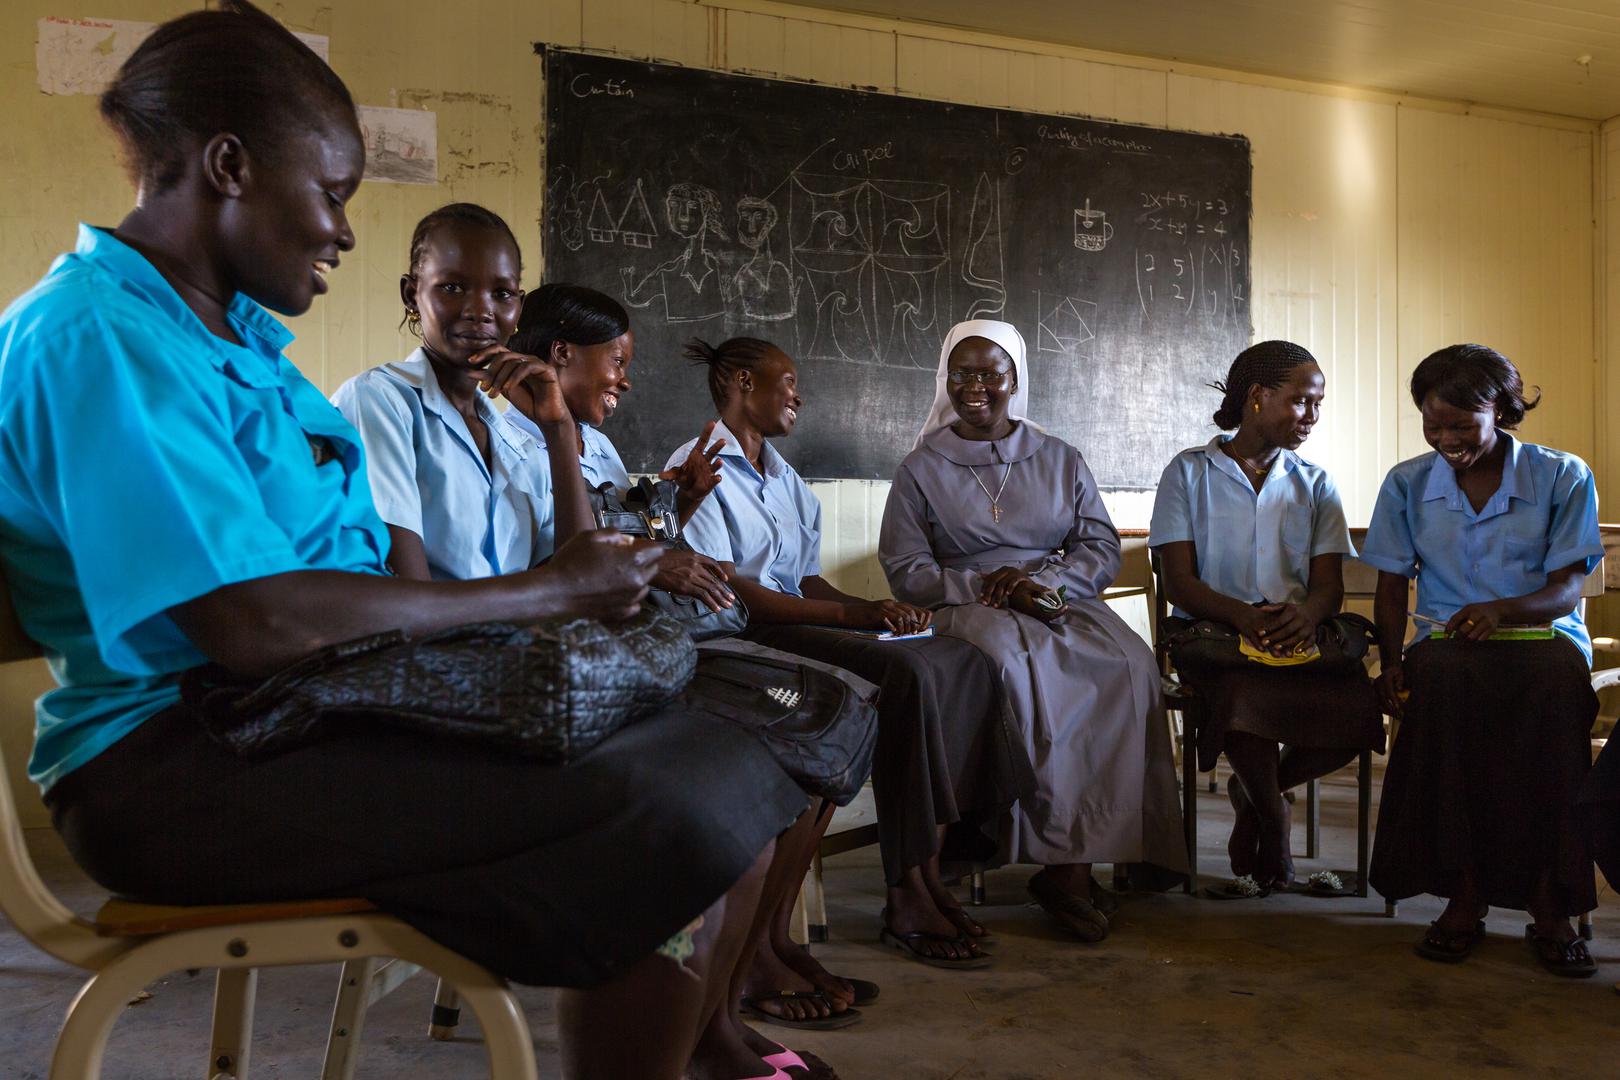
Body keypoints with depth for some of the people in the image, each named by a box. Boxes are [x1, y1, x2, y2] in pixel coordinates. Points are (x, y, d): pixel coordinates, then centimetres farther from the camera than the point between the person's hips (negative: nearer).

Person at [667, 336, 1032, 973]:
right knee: (907, 672, -29)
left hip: (801, 627, 9)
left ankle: (927, 874, -15)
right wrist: (851, 616, -17)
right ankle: (907, 901, -22)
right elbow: (728, 590, -14)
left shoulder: (785, 479, 26)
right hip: (745, 641, -8)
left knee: (965, 660, -11)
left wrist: (875, 608, -2)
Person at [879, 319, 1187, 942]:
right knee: (1020, 664, -37)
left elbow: (1103, 549, 9)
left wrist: (1041, 582, -11)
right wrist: (985, 586, -13)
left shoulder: (1060, 460, 17)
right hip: (971, 610, -2)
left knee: (1129, 664, -29)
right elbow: (905, 570, 3)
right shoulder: (923, 468, 11)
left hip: (1064, 602, 3)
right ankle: (1066, 861, -29)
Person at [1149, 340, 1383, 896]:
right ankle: (1272, 820, -4)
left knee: (1361, 707, -27)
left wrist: (1307, 612, -21)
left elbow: (1329, 586, 5)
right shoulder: (1189, 472, 7)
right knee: (1248, 692, -37)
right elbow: (1179, 582, -3)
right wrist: (1244, 616, -23)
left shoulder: (1315, 484, 17)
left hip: (1299, 635, 3)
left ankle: (1253, 791, 3)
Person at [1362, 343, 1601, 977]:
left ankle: (1550, 904, -29)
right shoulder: (1407, 484, 10)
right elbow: (1392, 587, 10)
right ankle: (1463, 894, -29)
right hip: (1446, 638, 1)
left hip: (1542, 634, -1)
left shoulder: (1563, 478, 4)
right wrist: (1391, 660, -8)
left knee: (1556, 677, -38)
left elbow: (1565, 592, -2)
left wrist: (1502, 610, -24)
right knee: (1441, 677, -37)